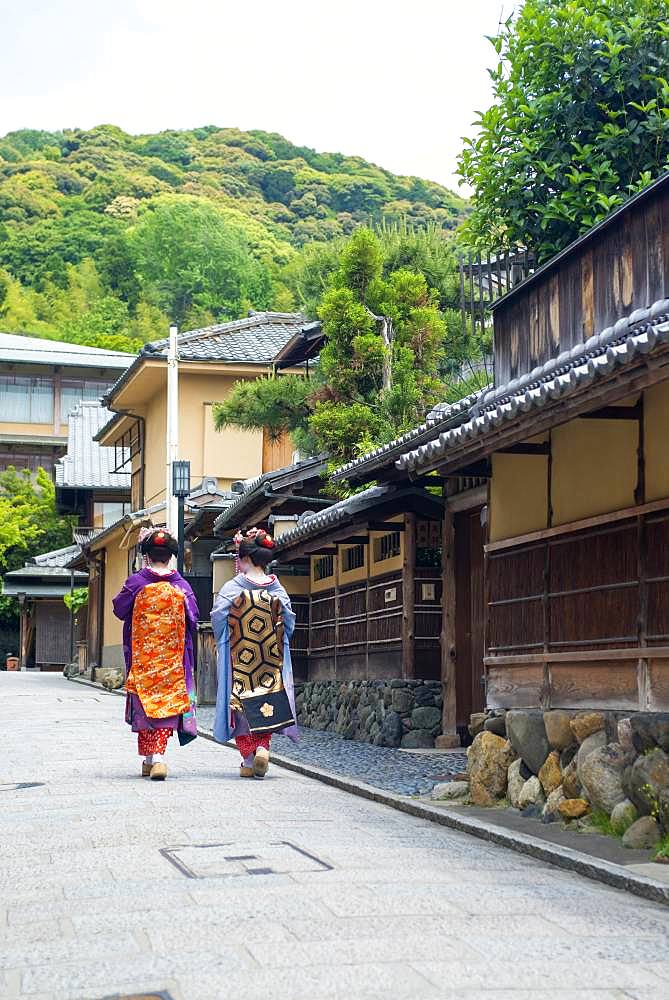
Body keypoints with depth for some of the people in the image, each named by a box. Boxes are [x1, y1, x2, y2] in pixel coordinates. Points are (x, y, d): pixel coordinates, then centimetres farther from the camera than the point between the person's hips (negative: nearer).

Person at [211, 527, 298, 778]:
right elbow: (289, 621, 5)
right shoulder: (277, 589, 0)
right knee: (267, 701, 11)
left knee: (241, 702, 6)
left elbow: (217, 618, -6)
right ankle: (263, 747, -11)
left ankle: (248, 761, 5)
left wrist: (224, 640, 13)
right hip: (271, 659, 2)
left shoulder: (233, 588, -9)